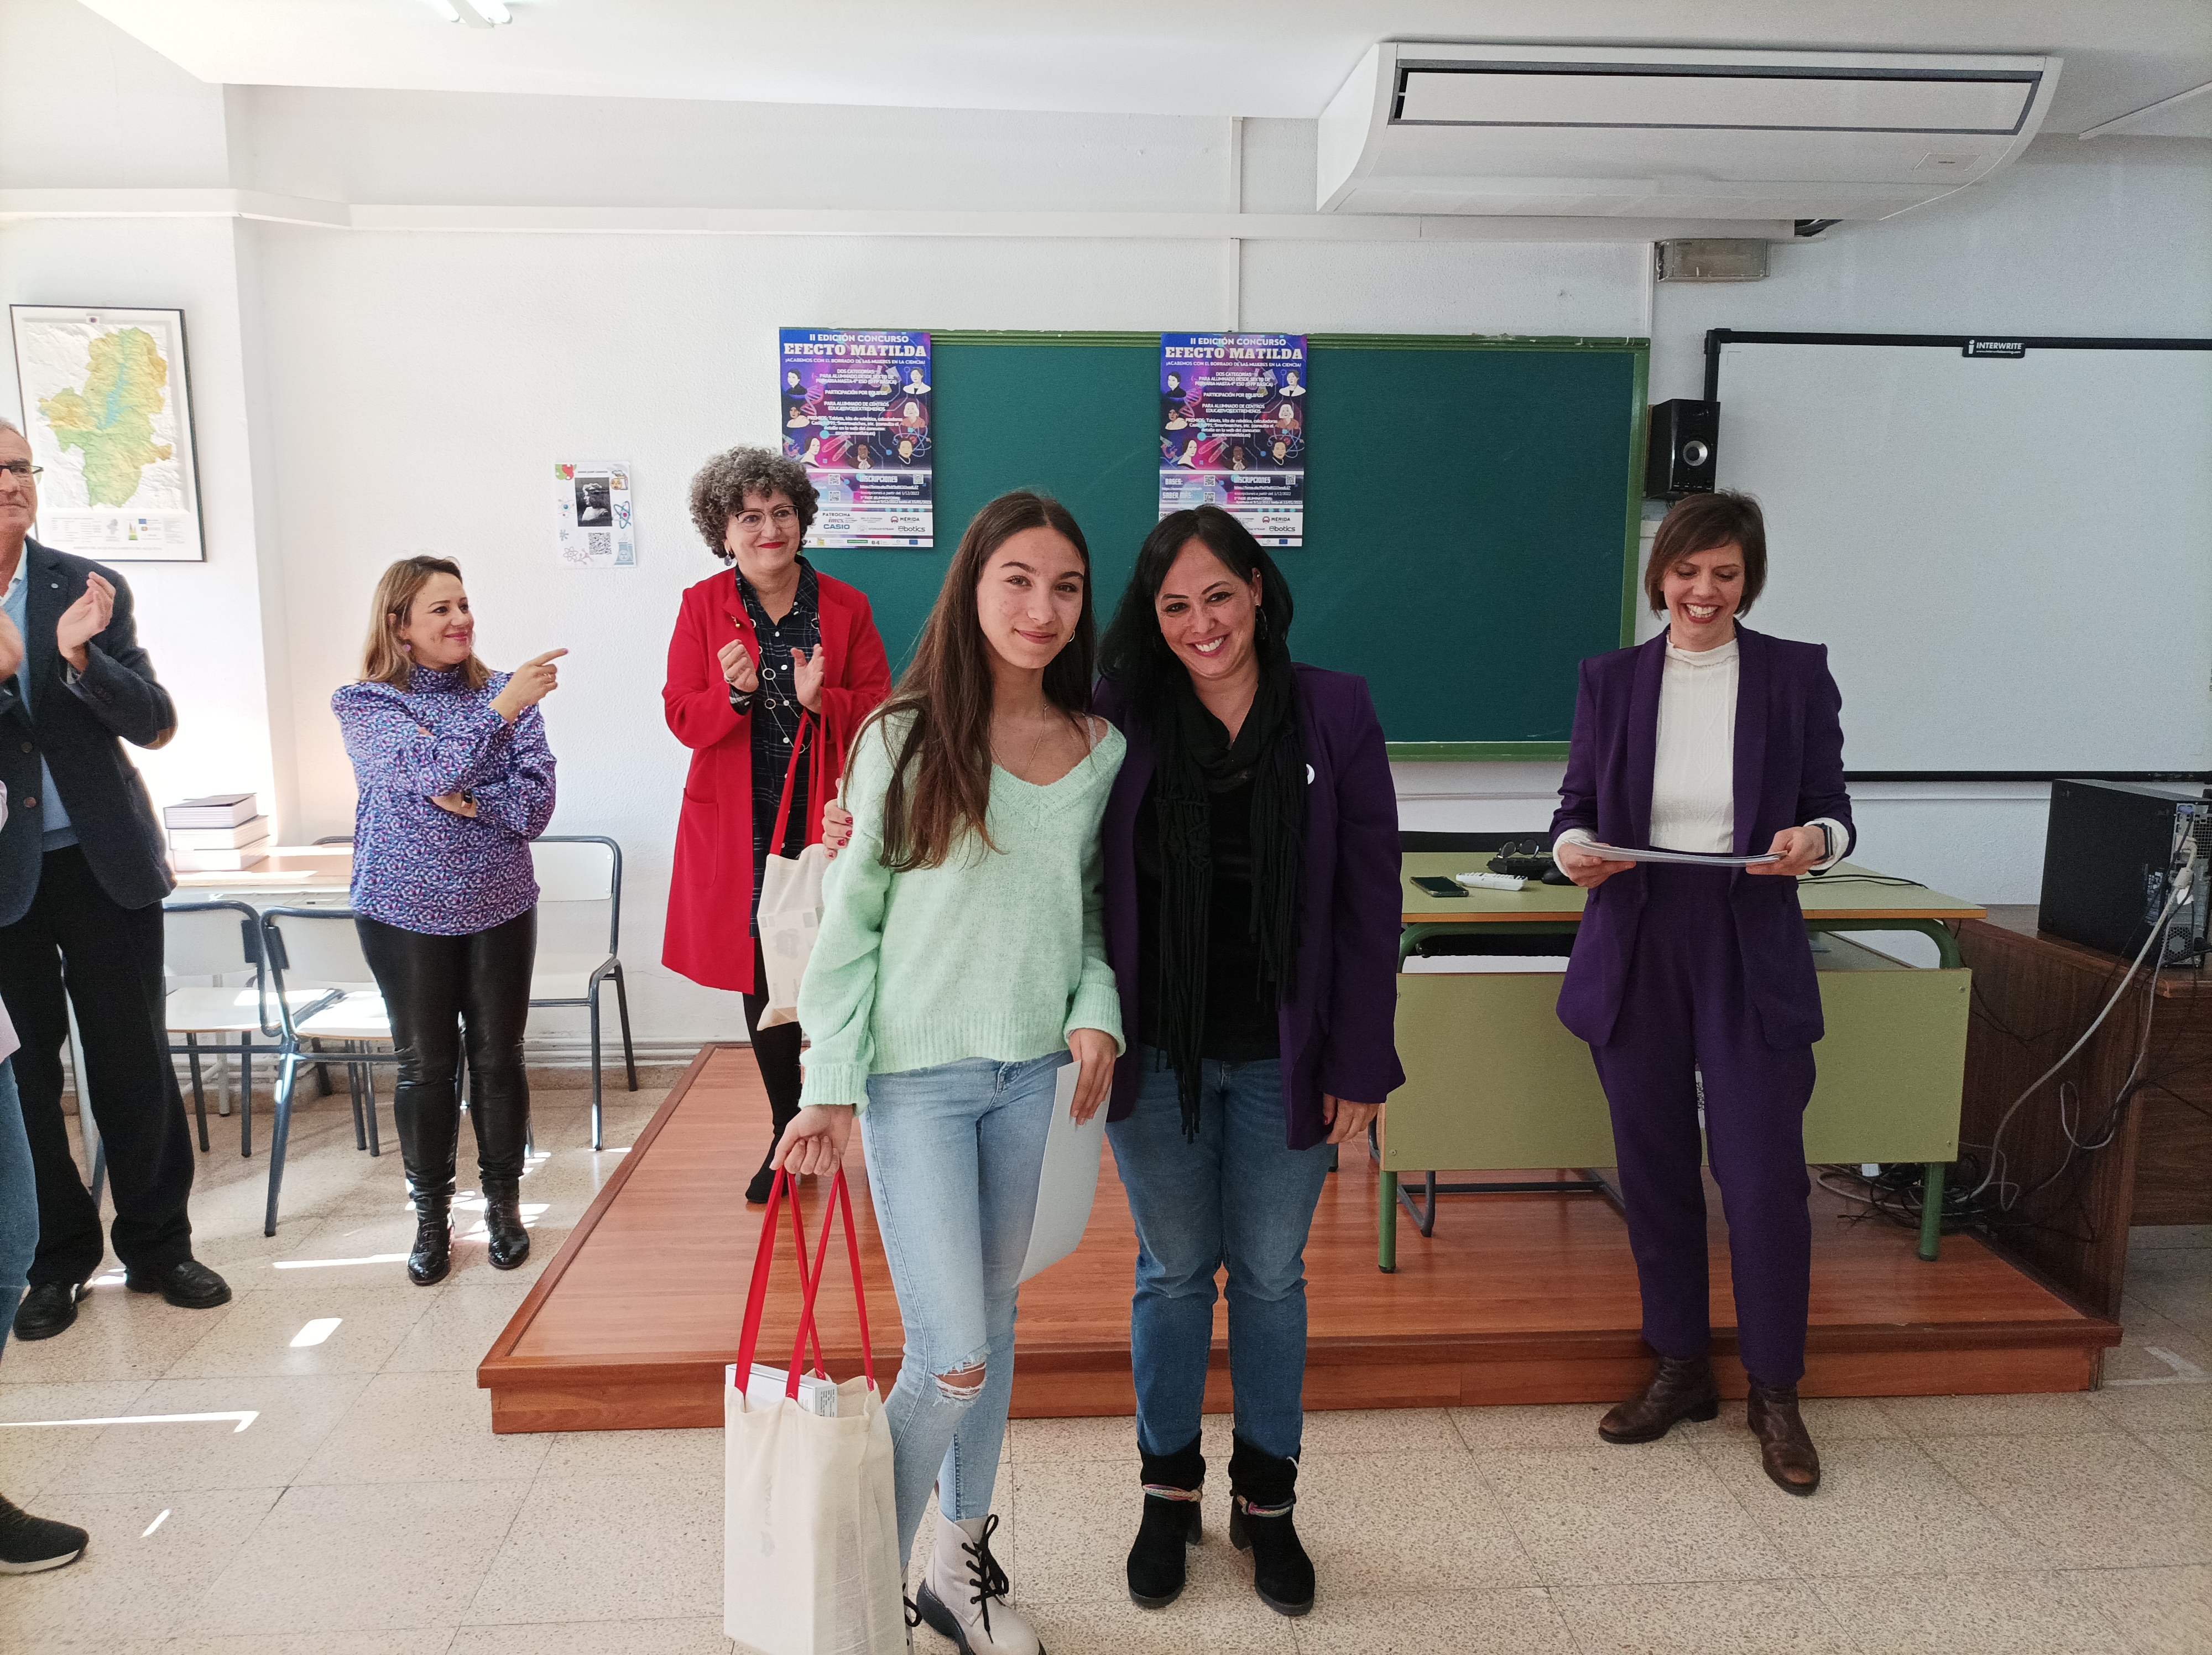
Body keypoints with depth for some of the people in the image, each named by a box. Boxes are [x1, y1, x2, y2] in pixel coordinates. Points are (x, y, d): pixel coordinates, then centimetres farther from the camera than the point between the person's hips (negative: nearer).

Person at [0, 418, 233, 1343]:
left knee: (135, 1062, 8)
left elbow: (155, 723, -3)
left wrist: (81, 657, -21)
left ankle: (157, 1247, 23)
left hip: (101, 860, 1)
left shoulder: (88, 590, 1)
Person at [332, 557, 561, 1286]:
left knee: (498, 1057, 9)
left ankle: (504, 1201, 26)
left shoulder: (505, 694, 0)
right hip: (407, 911, -1)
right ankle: (431, 1216, 24)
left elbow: (535, 805, -7)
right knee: (425, 1064, 8)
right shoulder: (363, 705, -5)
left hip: (499, 906, 2)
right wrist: (504, 709, -28)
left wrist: (466, 800, -20)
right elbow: (432, 771, -23)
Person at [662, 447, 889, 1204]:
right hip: (741, 826, 1)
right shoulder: (702, 607, 4)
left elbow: (879, 710, 0)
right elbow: (681, 716, -1)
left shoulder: (844, 606, 3)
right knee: (763, 984, 10)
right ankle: (787, 1136, 27)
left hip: (829, 820, -1)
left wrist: (822, 700, -19)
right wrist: (733, 694, -21)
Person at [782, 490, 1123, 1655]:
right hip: (917, 1074, -4)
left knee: (993, 1321, 17)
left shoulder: (1102, 750, 2)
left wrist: (1098, 1013, -6)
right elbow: (850, 918, -5)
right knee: (952, 1360, -5)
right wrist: (830, 1088, -8)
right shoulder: (904, 738, -8)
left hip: (1035, 1072, 4)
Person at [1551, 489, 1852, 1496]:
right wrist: (1575, 848, -16)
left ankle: (1775, 1395, 19)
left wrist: (1814, 839, -19)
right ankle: (1680, 1371, 29)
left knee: (1764, 1178, -1)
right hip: (1635, 955, 2)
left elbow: (1832, 808, 4)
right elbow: (1577, 802, 6)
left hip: (1752, 958, -2)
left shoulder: (1797, 674, 2)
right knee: (1655, 1172, 11)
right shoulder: (1611, 678, 5)